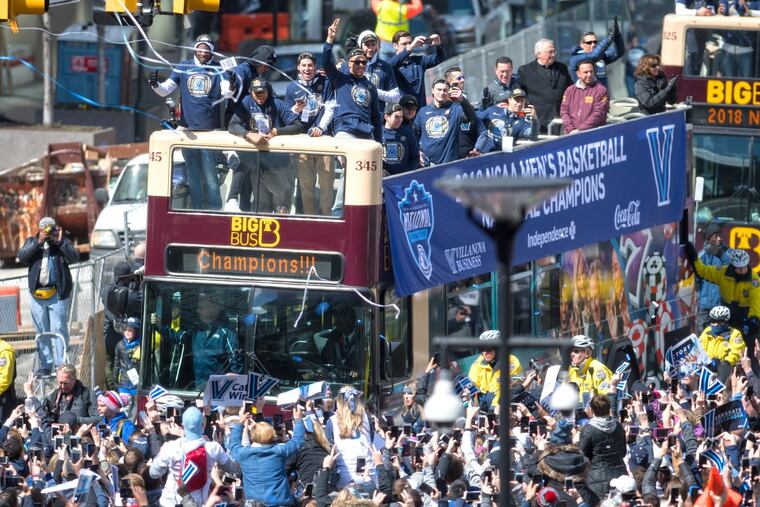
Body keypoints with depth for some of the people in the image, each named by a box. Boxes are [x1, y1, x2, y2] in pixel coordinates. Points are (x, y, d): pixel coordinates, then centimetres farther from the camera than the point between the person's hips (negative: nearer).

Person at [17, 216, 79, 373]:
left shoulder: (63, 243, 6)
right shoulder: (32, 242, 11)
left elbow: (74, 257, -7)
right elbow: (22, 256, -5)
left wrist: (60, 242, -15)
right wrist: (38, 242, -14)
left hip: (57, 294, -3)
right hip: (37, 294, 3)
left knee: (59, 329, -7)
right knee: (41, 331, 7)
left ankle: (60, 365, -5)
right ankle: (45, 365, 14)